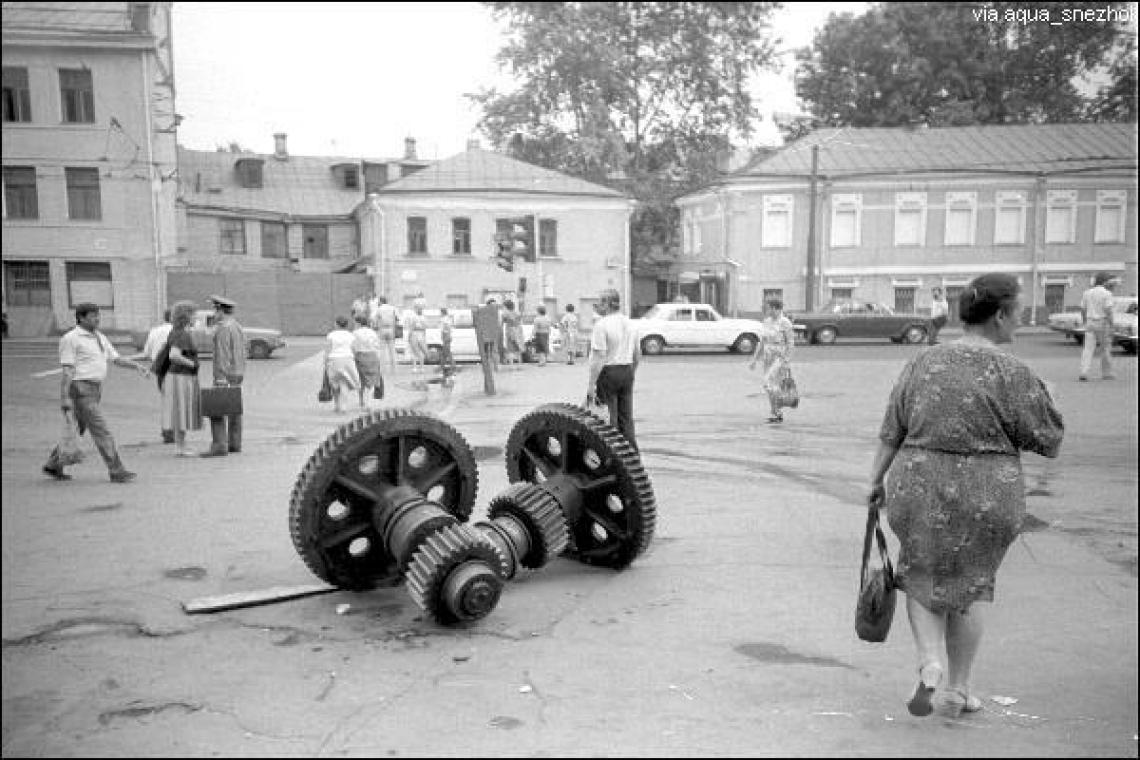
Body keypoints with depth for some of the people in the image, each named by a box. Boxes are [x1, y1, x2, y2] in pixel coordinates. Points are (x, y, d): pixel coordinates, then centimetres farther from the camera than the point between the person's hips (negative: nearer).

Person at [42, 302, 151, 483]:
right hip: (81, 389, -9)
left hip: (95, 390, 9)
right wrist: (64, 397, -17)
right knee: (101, 430, -10)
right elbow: (67, 370, -14)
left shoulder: (99, 338, 15)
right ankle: (116, 471, -9)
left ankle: (53, 465, 29)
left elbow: (116, 358, 15)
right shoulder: (71, 339, -9)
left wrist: (137, 365, -1)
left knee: (78, 430, 16)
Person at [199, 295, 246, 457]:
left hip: (224, 375, -10)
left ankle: (219, 446, -15)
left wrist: (221, 380, -23)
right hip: (237, 376, 10)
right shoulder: (238, 327, 14)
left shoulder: (223, 328, -15)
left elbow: (222, 355, -21)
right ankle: (234, 444, 13)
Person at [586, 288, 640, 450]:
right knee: (626, 417, 13)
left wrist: (591, 385, -17)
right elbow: (637, 355, 15)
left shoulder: (601, 324, -14)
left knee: (609, 419, 0)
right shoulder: (629, 323, 9)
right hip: (627, 371, 7)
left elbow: (598, 358, -19)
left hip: (608, 372, -7)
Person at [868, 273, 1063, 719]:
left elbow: (891, 433, 3)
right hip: (985, 496, -2)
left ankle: (929, 663, 0)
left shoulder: (922, 364, 1)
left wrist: (877, 482, 12)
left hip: (919, 487, 2)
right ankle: (959, 688, 25)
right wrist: (1043, 397, 11)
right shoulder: (1012, 373, -10)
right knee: (970, 584, 17)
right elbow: (1047, 440, -5)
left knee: (922, 578, 21)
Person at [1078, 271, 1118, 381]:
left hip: (1090, 323, 3)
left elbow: (1083, 310, 9)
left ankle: (1084, 372, -17)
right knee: (1105, 348, 11)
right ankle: (1106, 373, 20)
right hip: (1103, 323, -3)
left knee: (1088, 349, -2)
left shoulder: (1087, 293, 5)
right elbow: (1108, 311, -16)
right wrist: (1111, 326, -12)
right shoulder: (1107, 294, -10)